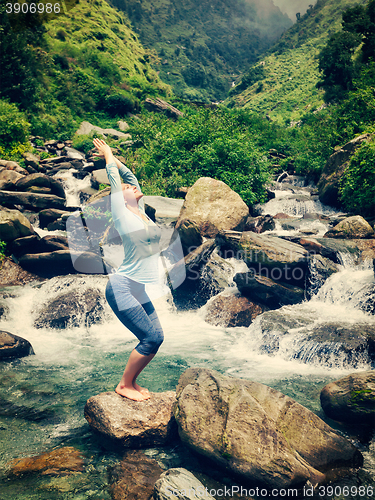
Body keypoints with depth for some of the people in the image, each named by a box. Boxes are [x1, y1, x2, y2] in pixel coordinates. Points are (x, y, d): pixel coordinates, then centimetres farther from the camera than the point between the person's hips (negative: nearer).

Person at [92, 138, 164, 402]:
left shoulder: (140, 211, 12)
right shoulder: (122, 214, -7)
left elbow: (130, 176, 20)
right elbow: (114, 179, -1)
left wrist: (114, 158, 27)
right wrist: (108, 156, 13)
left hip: (138, 290, 8)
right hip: (122, 288, -8)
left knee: (156, 338, 5)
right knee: (151, 338, -9)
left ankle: (132, 382, 22)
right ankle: (124, 385, 8)